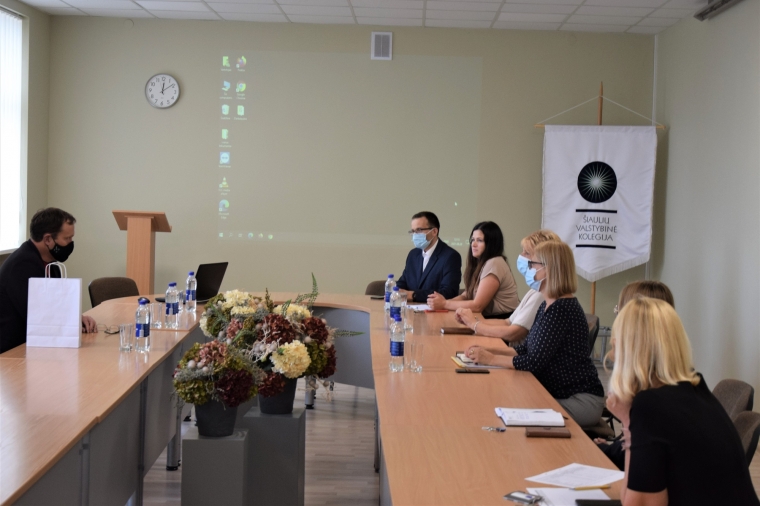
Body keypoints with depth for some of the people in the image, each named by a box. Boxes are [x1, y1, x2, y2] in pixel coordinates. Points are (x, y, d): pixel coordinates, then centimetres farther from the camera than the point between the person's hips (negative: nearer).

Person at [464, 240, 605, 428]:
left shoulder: (562, 309, -23)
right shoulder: (547, 306, 8)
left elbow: (534, 362, -23)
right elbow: (527, 348, 14)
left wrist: (490, 359, -14)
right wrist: (489, 350, 2)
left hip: (582, 400, -8)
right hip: (558, 394, 8)